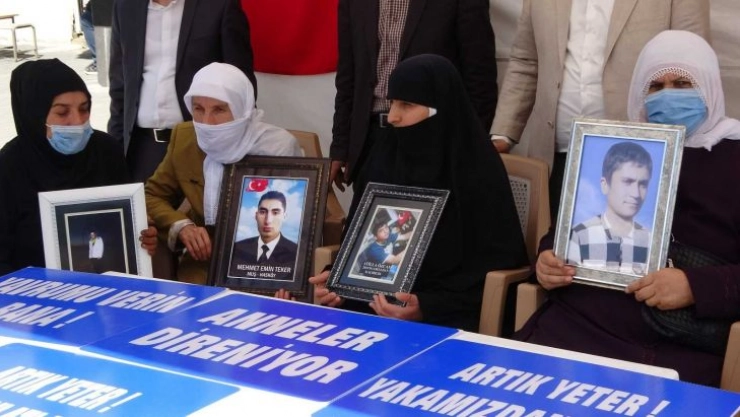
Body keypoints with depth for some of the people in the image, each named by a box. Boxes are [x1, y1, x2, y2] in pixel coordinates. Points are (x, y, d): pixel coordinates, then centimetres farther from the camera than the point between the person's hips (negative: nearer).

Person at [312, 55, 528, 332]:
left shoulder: (479, 172, -9)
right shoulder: (391, 162, 9)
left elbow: (496, 267, -9)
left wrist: (427, 307, -19)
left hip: (448, 316, -6)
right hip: (383, 302, 6)